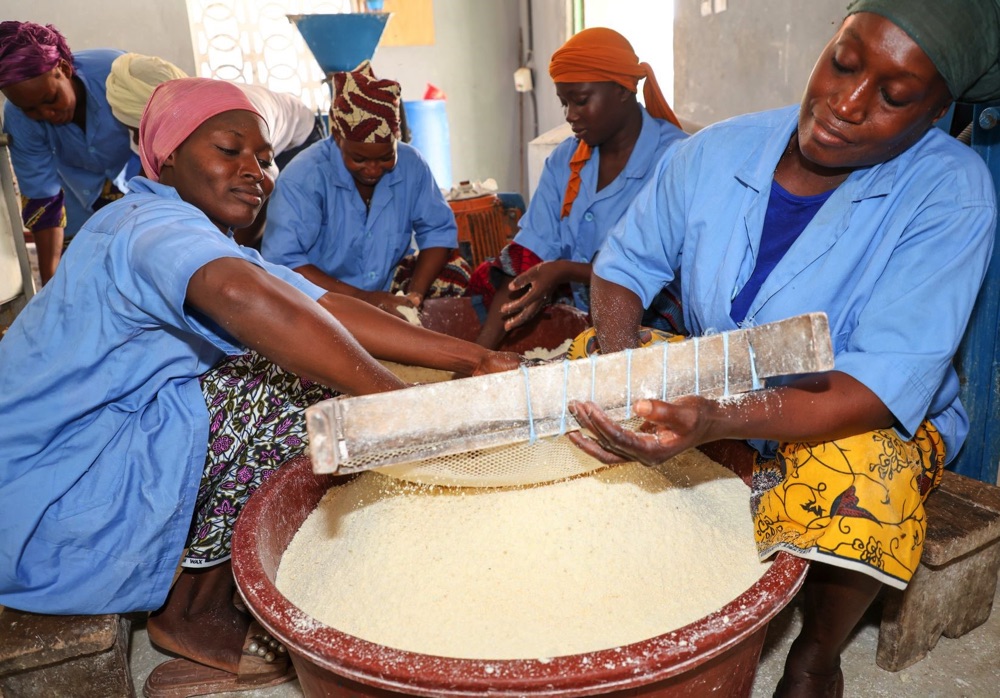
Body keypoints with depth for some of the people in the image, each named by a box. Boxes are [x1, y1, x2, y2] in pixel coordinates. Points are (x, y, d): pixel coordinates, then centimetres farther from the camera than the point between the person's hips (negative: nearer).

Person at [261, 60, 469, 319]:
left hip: (388, 288, 6)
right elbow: (281, 260, -28)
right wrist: (361, 297, -32)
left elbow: (438, 231, -1)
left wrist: (415, 293, -19)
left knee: (453, 268, -10)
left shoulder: (410, 164, -6)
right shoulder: (304, 176, -21)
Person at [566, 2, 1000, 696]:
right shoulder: (718, 151, -9)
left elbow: (885, 386, -30)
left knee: (863, 476, -37)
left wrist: (716, 420, -47)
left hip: (870, 423, -4)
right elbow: (625, 263, 1)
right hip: (713, 394, 4)